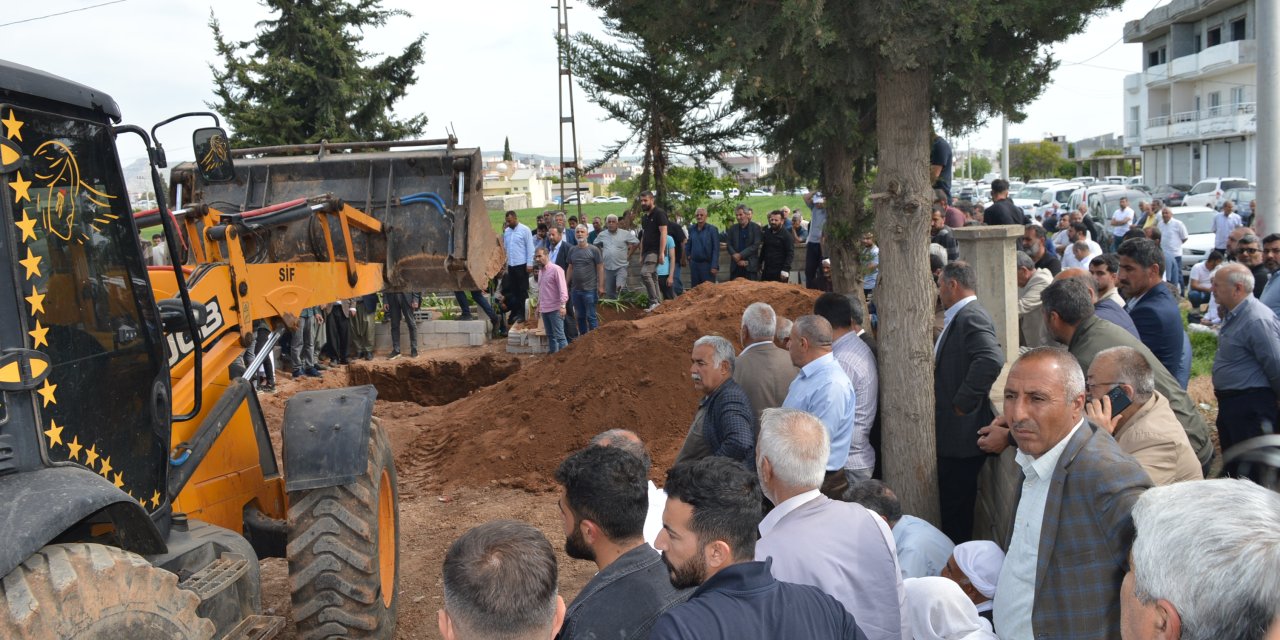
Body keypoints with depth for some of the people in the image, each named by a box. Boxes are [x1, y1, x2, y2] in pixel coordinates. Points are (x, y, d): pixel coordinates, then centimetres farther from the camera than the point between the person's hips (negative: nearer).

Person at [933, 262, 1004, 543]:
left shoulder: (971, 317, -17)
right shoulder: (958, 318, 15)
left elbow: (992, 360, -33)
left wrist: (962, 404, -24)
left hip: (961, 433, -10)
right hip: (953, 432, 10)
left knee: (957, 510, 0)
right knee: (953, 507, 18)